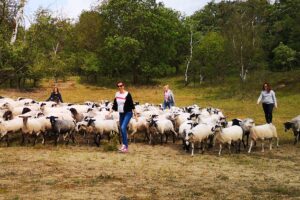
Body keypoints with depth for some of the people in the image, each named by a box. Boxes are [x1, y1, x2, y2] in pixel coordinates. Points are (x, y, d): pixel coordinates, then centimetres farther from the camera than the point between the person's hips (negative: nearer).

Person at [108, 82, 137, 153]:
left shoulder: (127, 94, -12)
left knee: (123, 128, -19)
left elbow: (132, 104, -10)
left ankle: (125, 145, -16)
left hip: (128, 113, -7)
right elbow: (114, 104, 11)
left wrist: (135, 114, -11)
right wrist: (110, 112, 8)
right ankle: (124, 146, 18)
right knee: (122, 129, 8)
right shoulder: (117, 94, 4)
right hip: (121, 114, 7)